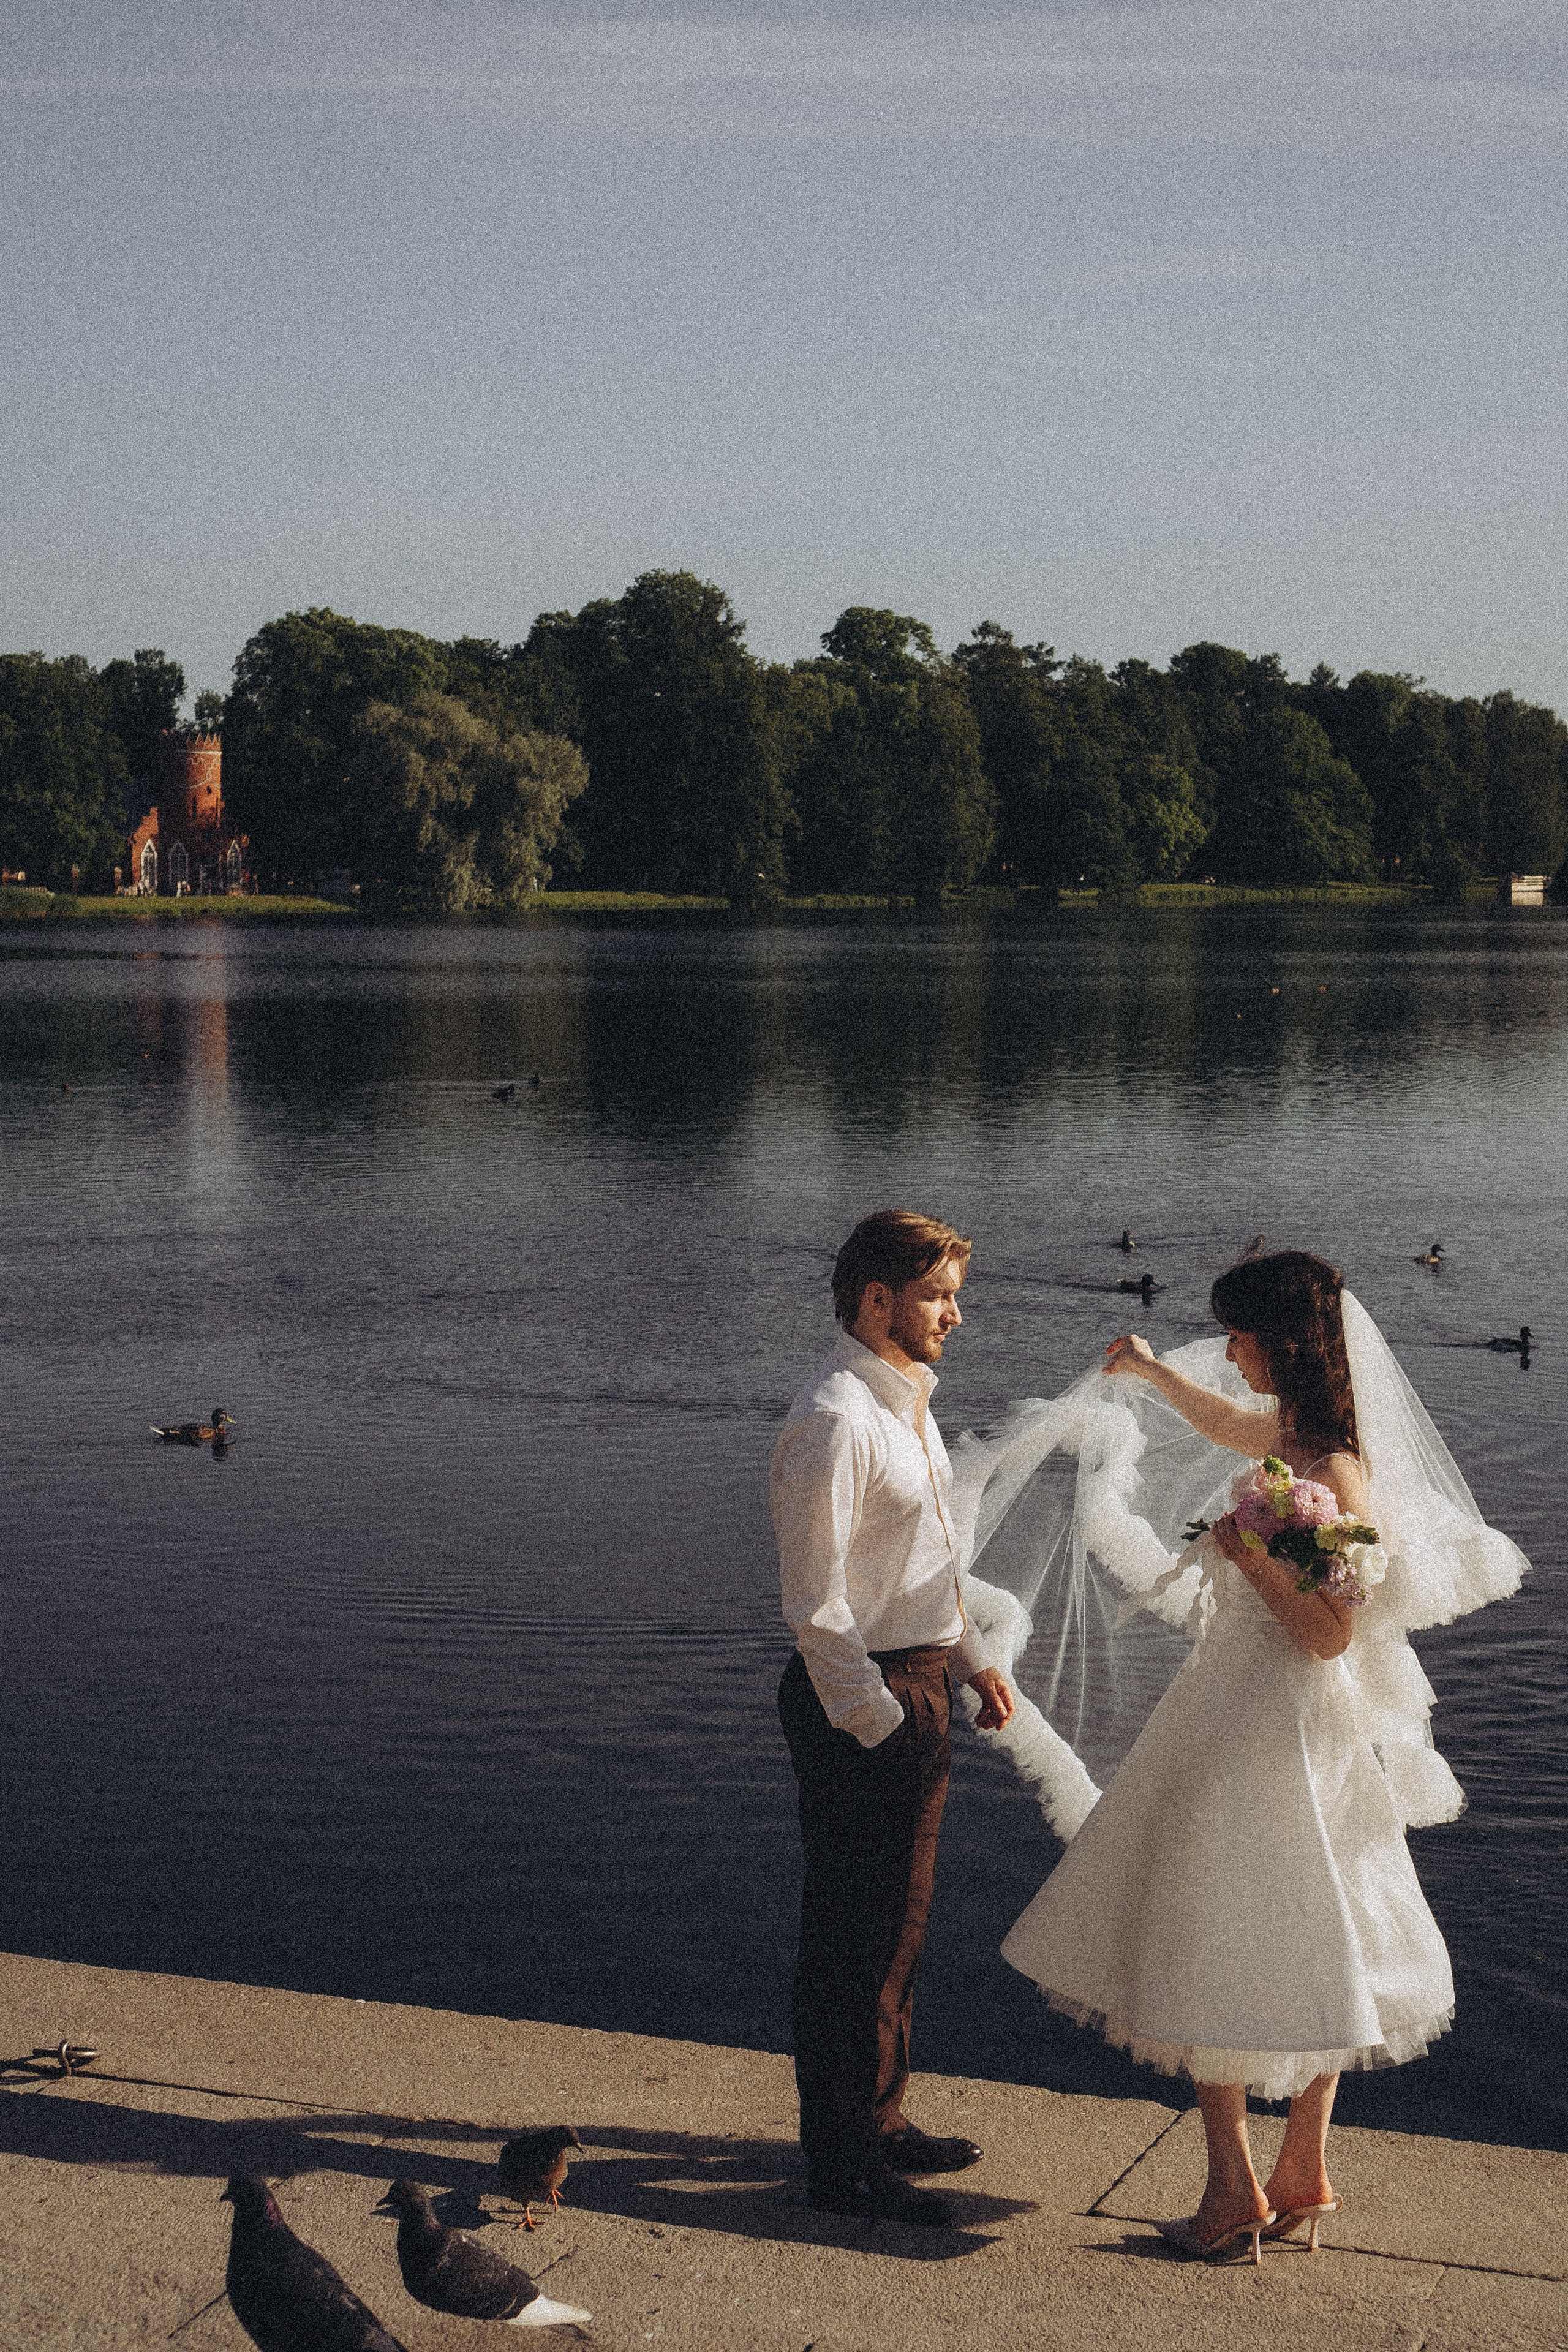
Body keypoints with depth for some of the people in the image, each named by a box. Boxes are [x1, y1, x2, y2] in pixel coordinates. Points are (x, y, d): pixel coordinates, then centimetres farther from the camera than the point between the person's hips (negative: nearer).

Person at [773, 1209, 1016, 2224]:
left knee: (898, 1921, 20)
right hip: (861, 1695, -10)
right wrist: (876, 1722, -20)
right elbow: (816, 1598, -21)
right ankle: (843, 2161, 11)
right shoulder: (835, 1421, -20)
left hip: (917, 1683, 10)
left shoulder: (907, 1401, 12)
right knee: (854, 1933, 0)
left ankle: (879, 2118, 35)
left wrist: (971, 1657, 15)